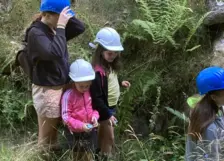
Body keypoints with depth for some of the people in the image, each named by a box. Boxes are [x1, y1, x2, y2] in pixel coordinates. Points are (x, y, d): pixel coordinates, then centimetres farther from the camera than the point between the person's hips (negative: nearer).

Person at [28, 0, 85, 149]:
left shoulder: (55, 29, 4)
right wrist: (61, 26, -28)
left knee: (55, 134, 23)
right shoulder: (36, 33, -19)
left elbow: (80, 28, 9)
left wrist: (65, 20, -6)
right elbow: (55, 53, -34)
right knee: (46, 137, 4)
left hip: (62, 87, 8)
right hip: (47, 91, -8)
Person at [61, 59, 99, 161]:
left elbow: (95, 107, 7)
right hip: (75, 133, -4)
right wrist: (81, 125, -30)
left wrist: (95, 116, -16)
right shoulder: (68, 95, -22)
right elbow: (66, 117, -21)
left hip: (90, 131, 4)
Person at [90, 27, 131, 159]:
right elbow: (96, 97, -26)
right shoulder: (98, 71, -27)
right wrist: (108, 115, -24)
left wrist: (120, 83, 3)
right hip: (105, 108, -9)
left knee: (103, 134, 22)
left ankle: (100, 153, 38)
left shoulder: (110, 65, 1)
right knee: (109, 137, 3)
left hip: (112, 106, 9)